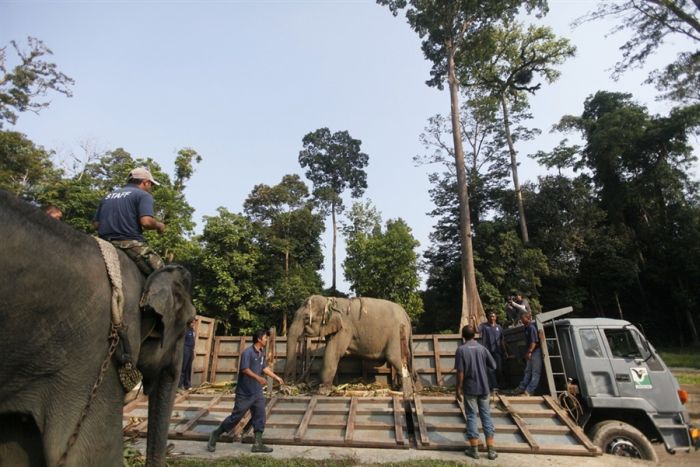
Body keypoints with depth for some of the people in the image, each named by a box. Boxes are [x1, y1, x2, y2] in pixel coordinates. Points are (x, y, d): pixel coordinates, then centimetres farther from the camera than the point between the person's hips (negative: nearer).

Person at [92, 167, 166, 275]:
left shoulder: (108, 196, 21)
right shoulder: (143, 195, -1)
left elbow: (96, 223, 16)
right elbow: (146, 222, -17)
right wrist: (159, 226, 2)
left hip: (105, 243, 8)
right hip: (131, 242, -7)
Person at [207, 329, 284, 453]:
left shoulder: (261, 353, 7)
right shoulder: (248, 352, -20)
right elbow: (245, 369, -27)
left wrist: (276, 377, 16)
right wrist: (258, 378, -38)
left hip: (257, 392, 8)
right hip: (245, 393, -7)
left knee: (260, 417, 6)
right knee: (235, 416, 4)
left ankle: (258, 444, 16)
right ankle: (215, 435, 25)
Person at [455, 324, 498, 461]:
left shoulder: (461, 350, -12)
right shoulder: (482, 348, -1)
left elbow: (460, 372, -14)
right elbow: (493, 366, 6)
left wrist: (458, 389, -5)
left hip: (470, 388, -3)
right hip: (483, 388, 3)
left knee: (471, 417, 6)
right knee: (486, 416, 11)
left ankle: (474, 450, 12)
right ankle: (491, 450, 15)